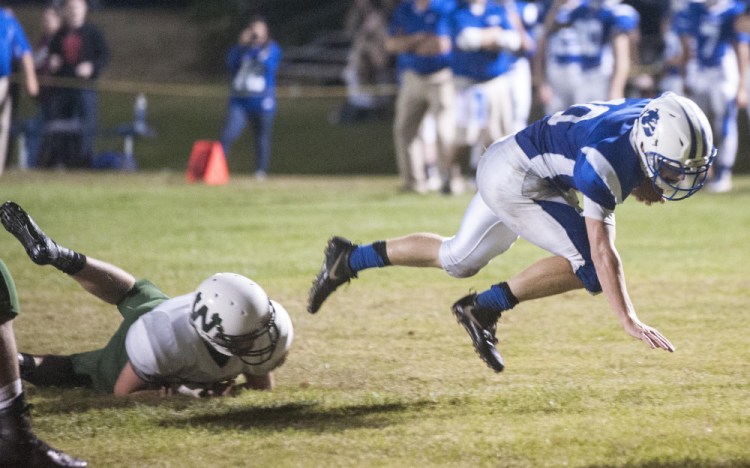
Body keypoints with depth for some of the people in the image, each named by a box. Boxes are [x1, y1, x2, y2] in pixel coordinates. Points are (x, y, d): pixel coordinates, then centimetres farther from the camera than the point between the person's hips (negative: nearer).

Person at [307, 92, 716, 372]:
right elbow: (601, 248, -33)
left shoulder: (656, 121, -12)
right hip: (516, 181, -9)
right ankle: (485, 308, -9)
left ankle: (349, 259, 34)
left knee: (459, 260, 23)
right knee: (586, 265, -19)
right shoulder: (606, 162, -34)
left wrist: (641, 186, -9)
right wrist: (628, 320, -36)